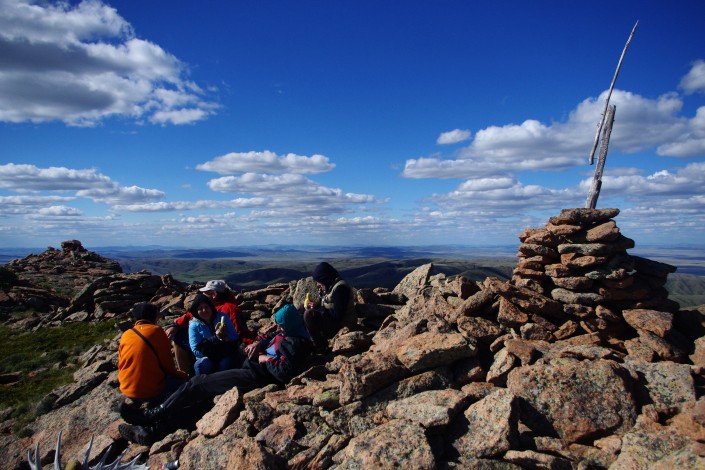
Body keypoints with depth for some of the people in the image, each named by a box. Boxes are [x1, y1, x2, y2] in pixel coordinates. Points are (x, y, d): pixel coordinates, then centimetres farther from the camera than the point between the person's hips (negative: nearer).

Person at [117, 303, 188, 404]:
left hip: (128, 391, 6)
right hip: (152, 392, -6)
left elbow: (121, 366, 13)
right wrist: (184, 375, 10)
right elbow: (168, 365, -7)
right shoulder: (156, 331, -9)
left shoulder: (125, 335, 5)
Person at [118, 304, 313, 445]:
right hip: (251, 370, 10)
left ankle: (155, 415, 7)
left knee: (199, 384, -6)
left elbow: (284, 372, -29)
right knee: (204, 396, 5)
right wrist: (257, 343, 5)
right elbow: (267, 338, 27)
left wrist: (265, 359, -15)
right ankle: (153, 430, 6)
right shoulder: (284, 333, 13)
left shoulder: (296, 343, -18)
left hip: (255, 377, -10)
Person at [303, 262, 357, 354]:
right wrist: (315, 307, -1)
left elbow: (337, 315, -26)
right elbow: (326, 307, 17)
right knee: (306, 311, 12)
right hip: (333, 321, 11)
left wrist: (317, 309, -15)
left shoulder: (340, 288, -20)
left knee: (309, 314, -25)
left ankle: (322, 349, -15)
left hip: (344, 325, -11)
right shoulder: (331, 286, 10)